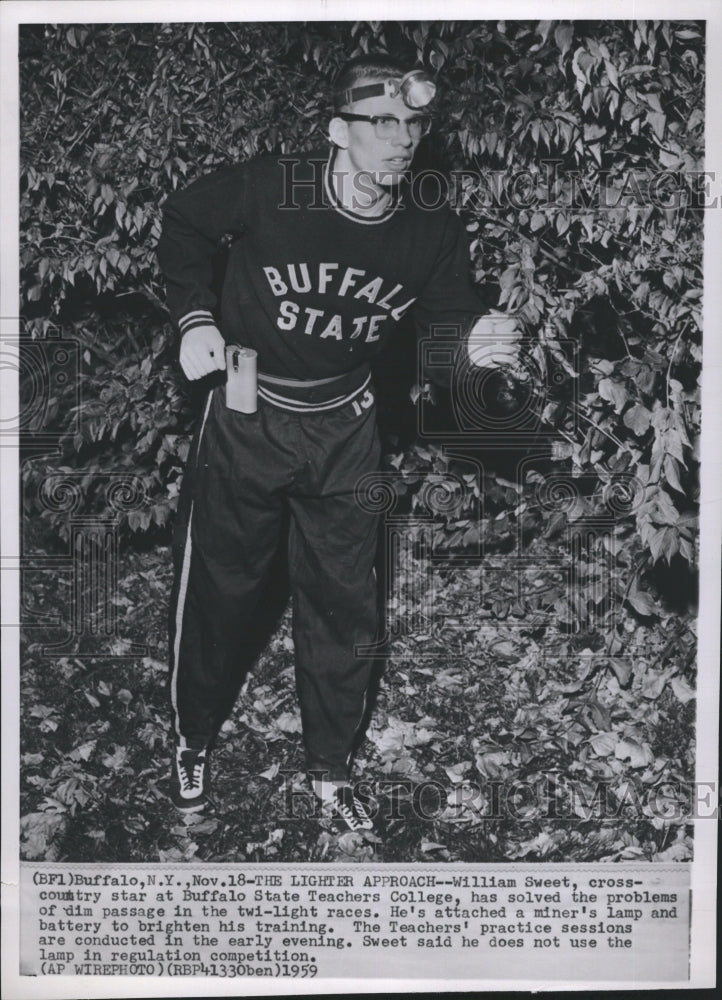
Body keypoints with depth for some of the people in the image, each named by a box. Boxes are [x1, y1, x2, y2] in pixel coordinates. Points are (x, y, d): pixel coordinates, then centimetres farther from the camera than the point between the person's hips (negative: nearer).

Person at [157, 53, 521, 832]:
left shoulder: (433, 234, -11)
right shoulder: (265, 192, -19)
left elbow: (448, 324, 2)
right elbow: (182, 220, -1)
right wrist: (194, 314, -11)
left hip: (344, 431, 2)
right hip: (246, 418, -2)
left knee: (345, 605, 9)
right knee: (215, 592, 9)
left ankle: (331, 770, 30)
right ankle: (191, 745, 35)